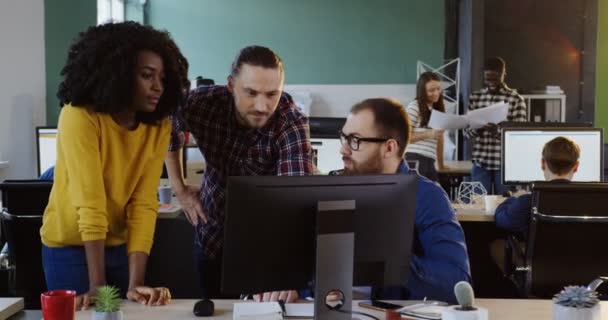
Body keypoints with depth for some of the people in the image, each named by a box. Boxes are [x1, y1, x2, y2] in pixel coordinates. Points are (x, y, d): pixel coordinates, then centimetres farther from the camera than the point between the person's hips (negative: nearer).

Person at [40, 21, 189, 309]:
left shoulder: (158, 126, -9)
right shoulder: (79, 116, -23)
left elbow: (144, 204, -16)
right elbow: (90, 203, -28)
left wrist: (135, 284, -24)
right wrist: (97, 286, -29)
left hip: (120, 245, 4)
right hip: (70, 246, -4)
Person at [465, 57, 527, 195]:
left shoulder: (516, 99, -1)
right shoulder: (475, 97, 8)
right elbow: (467, 132, 8)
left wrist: (499, 130, -24)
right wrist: (476, 128, -15)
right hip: (480, 163, 2)